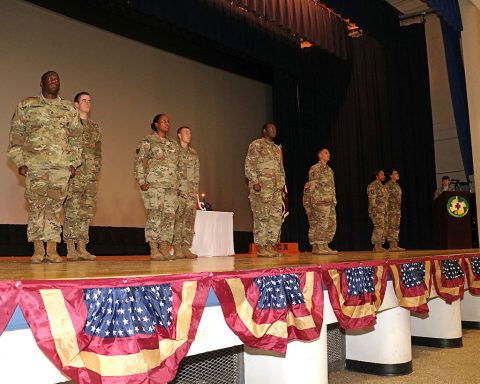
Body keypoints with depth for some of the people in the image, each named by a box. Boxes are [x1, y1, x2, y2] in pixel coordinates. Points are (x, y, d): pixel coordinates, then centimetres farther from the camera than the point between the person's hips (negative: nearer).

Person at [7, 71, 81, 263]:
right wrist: (20, 162, -2)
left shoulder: (69, 109, 14)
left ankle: (52, 250, 5)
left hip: (61, 166, 1)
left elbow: (75, 138, 14)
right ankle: (38, 250, 5)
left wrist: (73, 162, 5)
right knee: (36, 205, -1)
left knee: (55, 207, 1)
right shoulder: (26, 105, 8)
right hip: (34, 164, -1)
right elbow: (16, 134, 5)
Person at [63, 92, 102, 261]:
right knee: (72, 211, -9)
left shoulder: (95, 127, 20)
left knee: (86, 212, 4)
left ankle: (82, 249, 8)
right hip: (74, 173, -5)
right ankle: (70, 250, -8)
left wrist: (97, 168, 10)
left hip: (91, 175, 6)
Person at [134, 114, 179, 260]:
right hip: (153, 184, -6)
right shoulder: (148, 141, 3)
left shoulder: (174, 145, 21)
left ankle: (165, 249, 6)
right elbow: (139, 161, -3)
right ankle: (154, 250, -5)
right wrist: (141, 181, -12)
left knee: (169, 216, 1)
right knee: (154, 215, -9)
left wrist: (178, 185, 16)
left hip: (171, 186, 6)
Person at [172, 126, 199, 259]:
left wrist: (196, 188, 9)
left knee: (190, 220, 1)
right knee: (178, 219, -8)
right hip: (178, 189, -5)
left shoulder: (194, 153, 20)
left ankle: (186, 248, 4)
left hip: (191, 191, 5)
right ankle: (177, 248, -7)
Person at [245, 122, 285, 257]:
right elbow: (249, 164, -7)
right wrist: (255, 182, -16)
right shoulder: (256, 144, 1)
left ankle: (271, 246, 9)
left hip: (276, 188, 7)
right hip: (261, 186, -7)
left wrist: (282, 183, 13)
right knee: (262, 216, -8)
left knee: (276, 217, 3)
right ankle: (262, 247, -5)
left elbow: (281, 168, 26)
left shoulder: (277, 149, 23)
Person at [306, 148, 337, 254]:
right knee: (322, 224, -12)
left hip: (330, 201, 9)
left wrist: (334, 200, 16)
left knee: (331, 224, 5)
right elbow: (312, 186, -9)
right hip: (321, 201, -8)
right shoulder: (315, 169, -2)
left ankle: (325, 246, 9)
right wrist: (315, 201, -17)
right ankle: (320, 247, -10)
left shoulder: (329, 170, 23)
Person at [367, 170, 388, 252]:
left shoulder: (382, 186, 21)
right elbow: (372, 199, -15)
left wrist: (385, 210, 20)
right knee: (379, 228, -14)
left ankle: (379, 246, 11)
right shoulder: (373, 185, -7)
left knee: (382, 229, 8)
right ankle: (376, 247, -13)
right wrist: (374, 209, -22)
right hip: (377, 210, -10)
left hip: (382, 211, 10)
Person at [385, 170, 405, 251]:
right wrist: (387, 210, -19)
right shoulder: (388, 185, -8)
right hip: (391, 210, -9)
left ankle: (395, 245, 9)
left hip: (397, 210, 9)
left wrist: (399, 210, 18)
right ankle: (391, 246, -8)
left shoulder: (397, 185, 18)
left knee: (396, 227, 7)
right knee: (391, 227, -8)